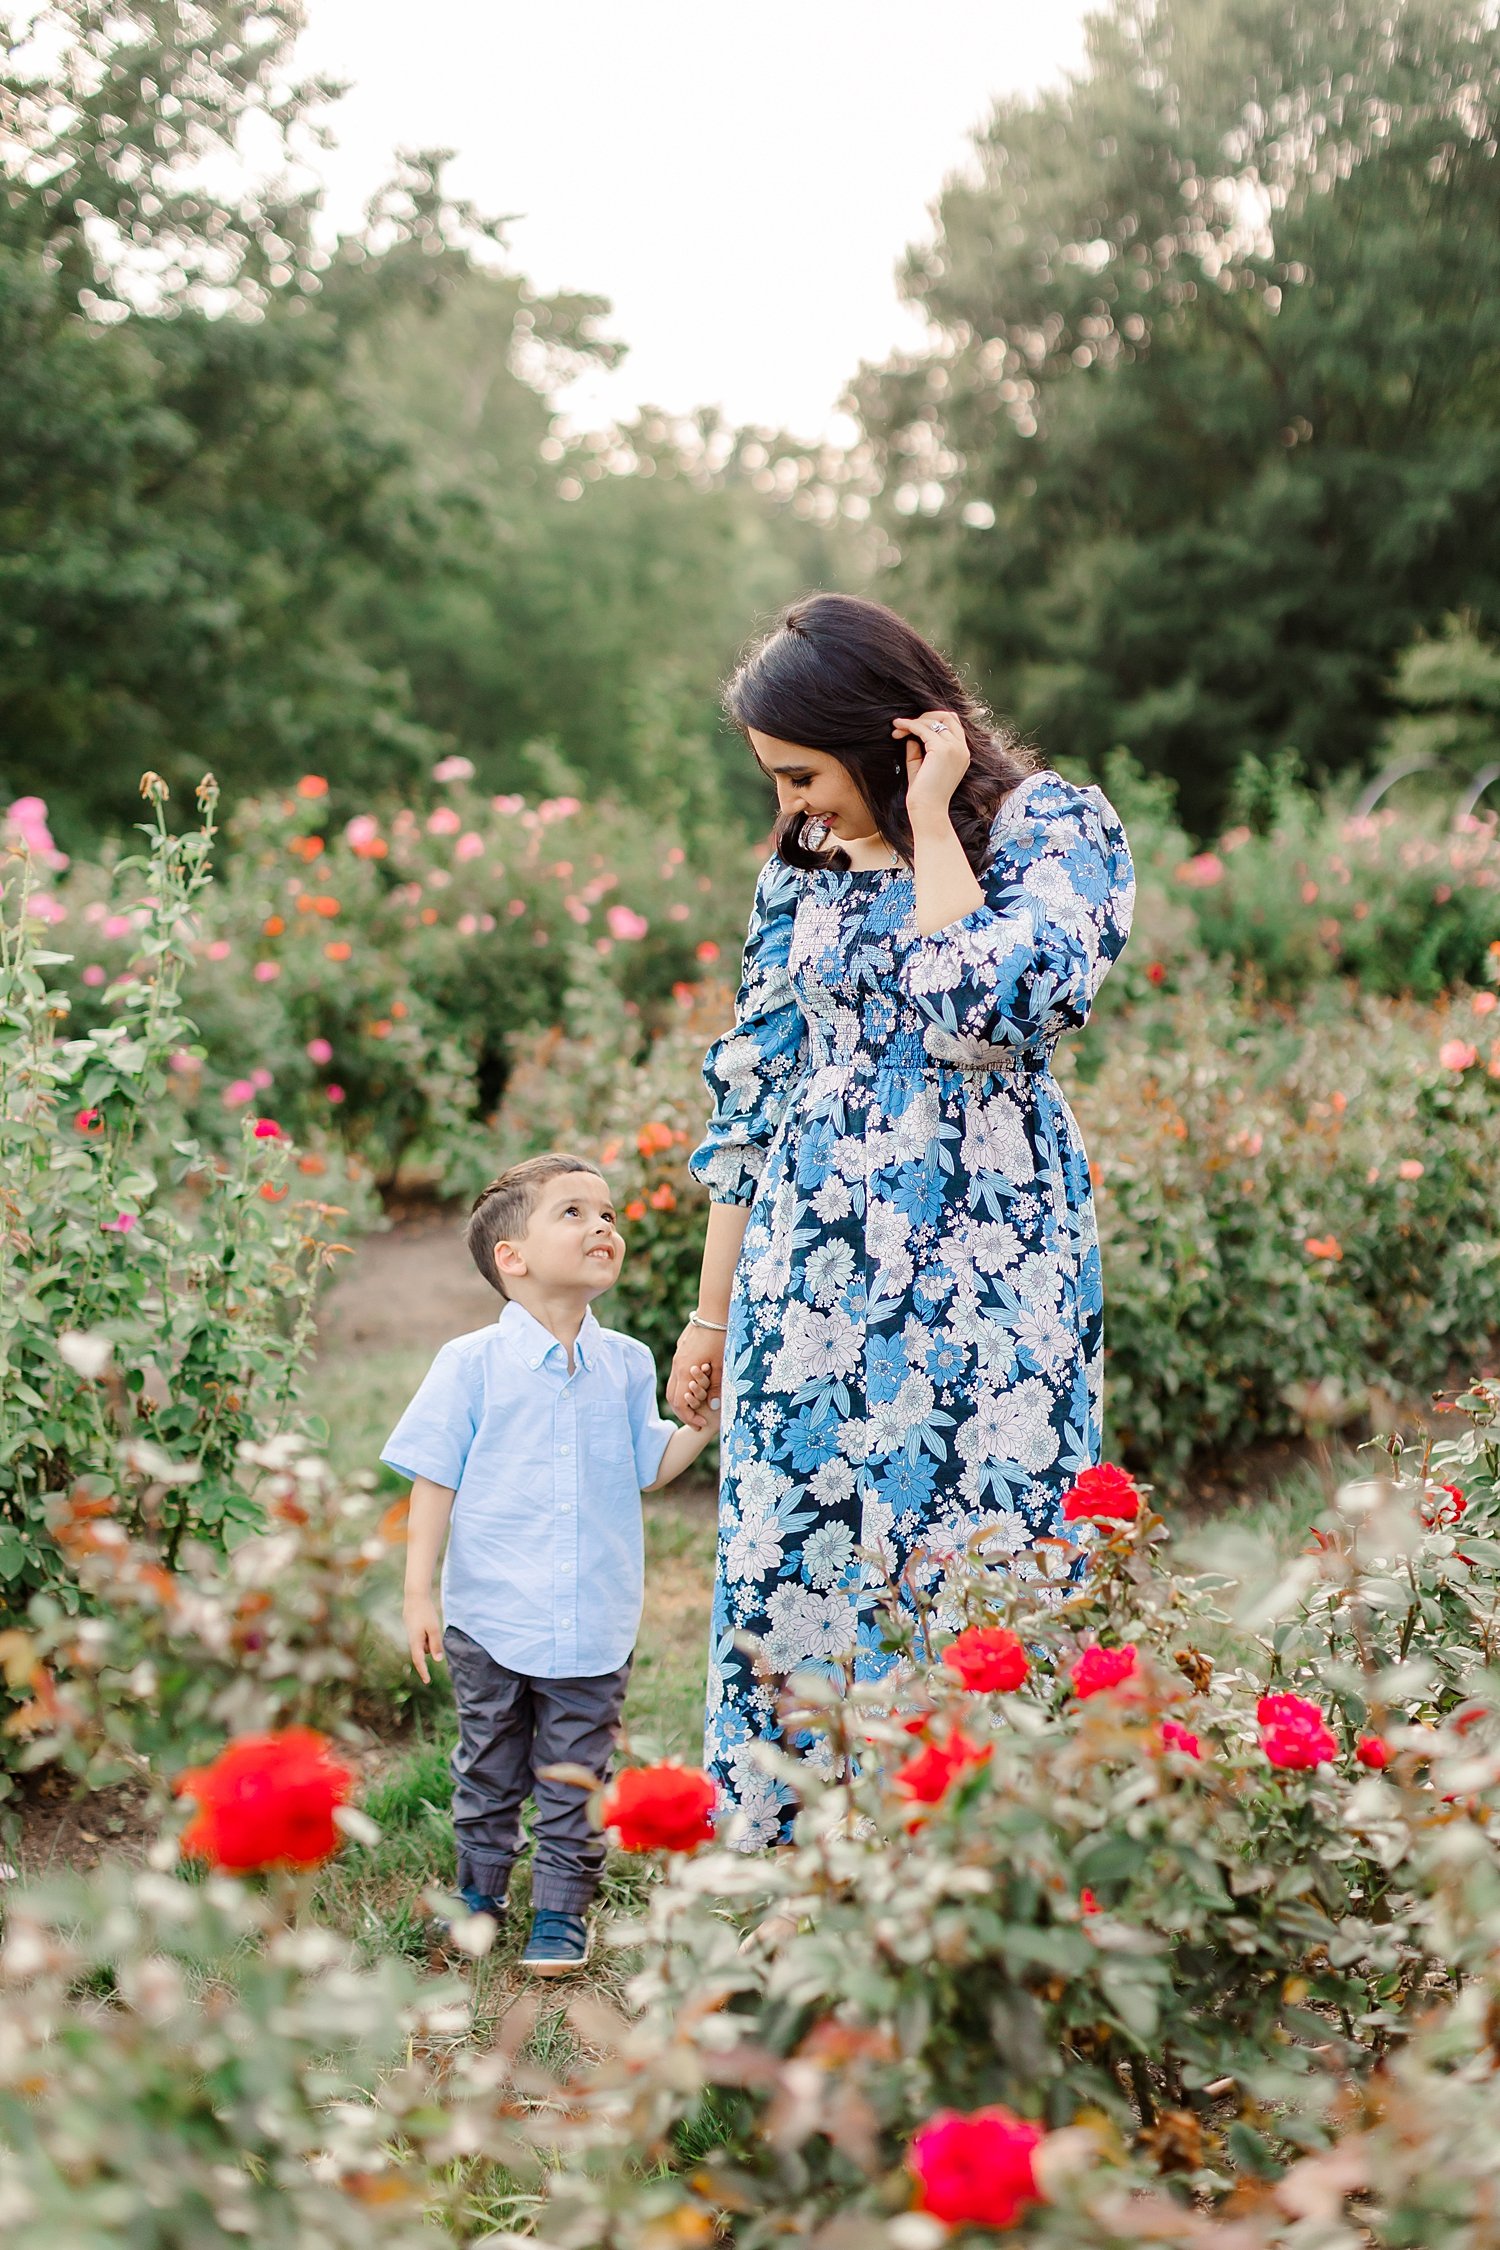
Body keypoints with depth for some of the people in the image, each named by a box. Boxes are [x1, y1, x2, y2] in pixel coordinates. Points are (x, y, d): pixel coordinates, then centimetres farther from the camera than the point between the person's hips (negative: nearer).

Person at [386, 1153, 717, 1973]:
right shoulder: (471, 1363, -9)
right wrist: (417, 1595, -8)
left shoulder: (625, 1365, 1)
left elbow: (646, 1468, 10)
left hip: (593, 1623, 2)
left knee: (575, 1780, 9)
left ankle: (561, 1913, 22)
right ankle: (480, 1898, 32)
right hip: (489, 1617, -2)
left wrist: (700, 1422, -7)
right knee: (488, 1772, 14)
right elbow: (434, 1481, -6)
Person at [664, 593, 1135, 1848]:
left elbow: (984, 1014, -22)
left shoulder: (1051, 828, -4)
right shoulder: (807, 863, 11)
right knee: (788, 1582, 4)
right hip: (807, 1286, 5)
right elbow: (752, 1089, 15)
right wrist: (714, 1310, 15)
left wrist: (928, 824, -13)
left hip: (974, 1286, -5)